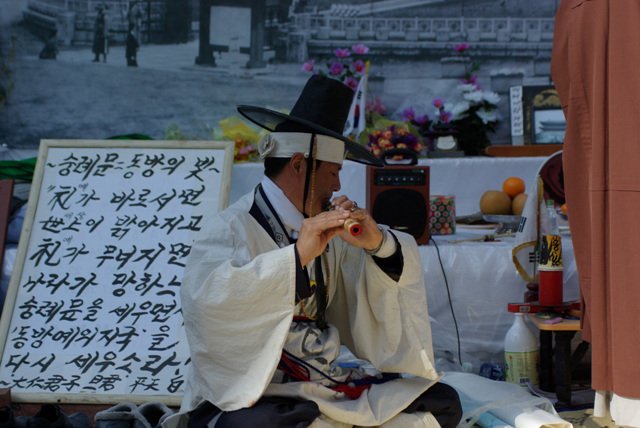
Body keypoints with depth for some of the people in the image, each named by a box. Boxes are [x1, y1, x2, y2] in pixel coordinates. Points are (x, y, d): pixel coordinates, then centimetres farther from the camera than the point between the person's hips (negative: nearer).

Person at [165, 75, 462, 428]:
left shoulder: (326, 227, 8)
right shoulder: (232, 227, -11)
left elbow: (397, 270, 12)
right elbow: (203, 301, -28)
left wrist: (378, 245, -10)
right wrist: (297, 256, -32)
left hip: (326, 380, 7)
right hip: (243, 396, -6)